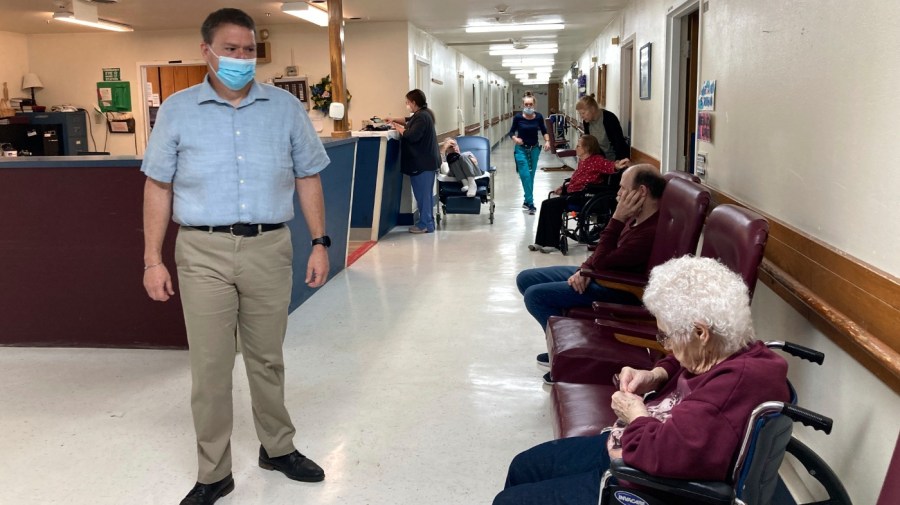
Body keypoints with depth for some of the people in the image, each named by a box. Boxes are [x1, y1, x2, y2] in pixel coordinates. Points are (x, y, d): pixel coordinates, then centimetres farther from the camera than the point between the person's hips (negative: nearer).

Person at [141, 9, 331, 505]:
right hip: (204, 251, -1)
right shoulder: (177, 110, 4)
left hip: (269, 248, 1)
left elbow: (308, 178, 9)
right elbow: (159, 186, 6)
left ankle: (278, 447, 32)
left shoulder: (286, 107, 5)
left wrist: (320, 242, 3)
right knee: (209, 366, 4)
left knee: (267, 357, 13)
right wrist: (153, 259, 1)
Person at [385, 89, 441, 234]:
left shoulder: (422, 117, -18)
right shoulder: (422, 114, 15)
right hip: (424, 161, 10)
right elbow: (409, 120, 33)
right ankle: (427, 221, 20)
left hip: (423, 163, -10)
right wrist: (394, 119, 21)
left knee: (423, 193, -6)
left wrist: (398, 128, -9)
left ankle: (425, 224, -2)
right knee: (424, 193, 14)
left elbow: (412, 136, -24)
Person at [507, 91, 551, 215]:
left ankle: (527, 201, 23)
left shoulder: (538, 117, -6)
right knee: (525, 176, -11)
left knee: (531, 176, 10)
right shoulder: (518, 117, -12)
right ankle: (530, 203, -10)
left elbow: (544, 131, 7)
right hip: (521, 149, -3)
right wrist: (515, 139, -21)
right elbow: (511, 132, -1)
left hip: (534, 149, 3)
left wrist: (547, 141, -9)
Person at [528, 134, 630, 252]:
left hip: (583, 196, -9)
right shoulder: (582, 161, 17)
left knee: (552, 205, -21)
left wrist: (617, 166, -51)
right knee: (547, 204, -3)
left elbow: (609, 165, -28)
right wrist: (564, 186, 16)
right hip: (572, 193, 10)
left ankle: (552, 244, -13)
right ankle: (541, 242, 1)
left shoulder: (597, 160, -10)